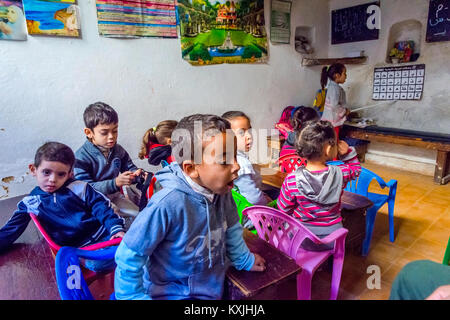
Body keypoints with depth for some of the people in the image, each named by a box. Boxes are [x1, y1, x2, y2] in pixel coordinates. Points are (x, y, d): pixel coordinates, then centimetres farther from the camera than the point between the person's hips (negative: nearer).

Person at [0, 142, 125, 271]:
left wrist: (116, 228, -13)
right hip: (79, 249, -1)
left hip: (105, 235, 1)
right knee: (95, 263, -31)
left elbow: (102, 208, 1)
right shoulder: (29, 203, 9)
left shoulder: (79, 188, 3)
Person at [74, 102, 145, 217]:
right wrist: (115, 183, -32)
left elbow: (129, 167, 17)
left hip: (116, 192, 7)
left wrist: (136, 173, -11)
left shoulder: (118, 150, 5)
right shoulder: (81, 157, -14)